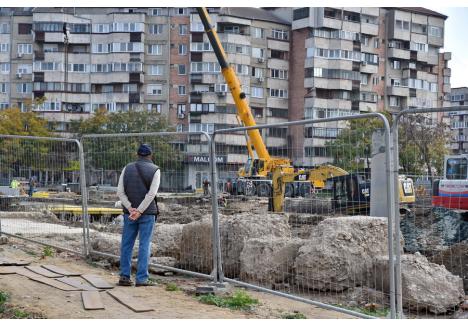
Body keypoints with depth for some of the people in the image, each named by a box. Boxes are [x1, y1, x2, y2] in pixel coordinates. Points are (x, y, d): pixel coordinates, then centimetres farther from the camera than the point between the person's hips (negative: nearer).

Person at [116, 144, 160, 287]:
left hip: (130, 213, 3)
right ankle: (142, 278, -2)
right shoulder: (155, 170, -2)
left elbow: (120, 191, -2)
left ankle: (124, 276, 8)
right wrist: (139, 211, -14)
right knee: (145, 245, -1)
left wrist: (131, 209, -9)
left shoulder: (127, 168, 7)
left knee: (127, 244, 9)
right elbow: (151, 193, -14)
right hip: (147, 213, -3)